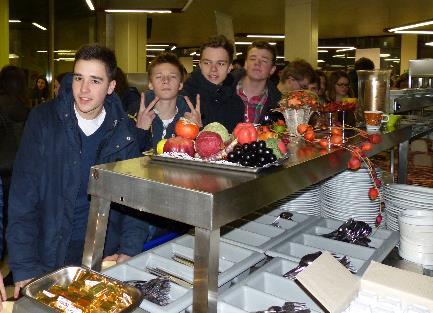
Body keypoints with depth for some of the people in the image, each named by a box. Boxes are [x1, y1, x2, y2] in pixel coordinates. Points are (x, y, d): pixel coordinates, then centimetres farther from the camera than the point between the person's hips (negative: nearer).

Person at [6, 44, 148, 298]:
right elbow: (23, 197, -8)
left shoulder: (124, 130, 0)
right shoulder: (43, 120, -6)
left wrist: (131, 250, -11)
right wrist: (25, 267, -13)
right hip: (50, 253, -1)